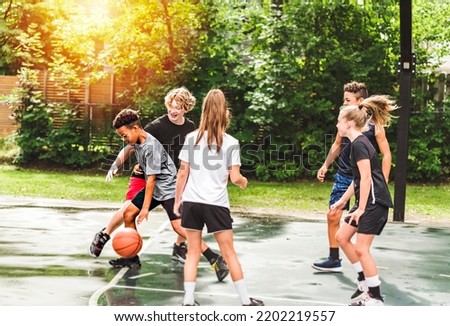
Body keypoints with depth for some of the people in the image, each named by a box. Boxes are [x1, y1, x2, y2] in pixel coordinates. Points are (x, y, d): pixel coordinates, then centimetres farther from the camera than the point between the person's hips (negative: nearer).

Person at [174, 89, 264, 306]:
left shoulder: (192, 138, 2)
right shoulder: (231, 143, -4)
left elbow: (182, 173, 2)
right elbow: (235, 178, -6)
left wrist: (177, 201, 11)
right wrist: (244, 182, 17)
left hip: (191, 202, 2)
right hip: (216, 204, -2)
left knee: (193, 252, 11)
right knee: (229, 253, 8)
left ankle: (188, 301, 7)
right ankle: (246, 301, 14)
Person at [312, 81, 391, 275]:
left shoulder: (374, 124, -13)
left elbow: (386, 154, -9)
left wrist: (383, 183, -14)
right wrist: (326, 165, 8)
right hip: (343, 177, 5)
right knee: (333, 216, 1)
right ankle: (334, 261, 11)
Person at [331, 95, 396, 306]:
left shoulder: (359, 144, -16)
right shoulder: (358, 143, 14)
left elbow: (366, 178, -21)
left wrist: (361, 208, -20)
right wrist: (343, 200, 24)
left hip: (375, 203, -10)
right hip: (367, 201, 10)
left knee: (361, 249, -6)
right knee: (342, 237, 14)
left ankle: (376, 298, 2)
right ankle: (365, 279, 22)